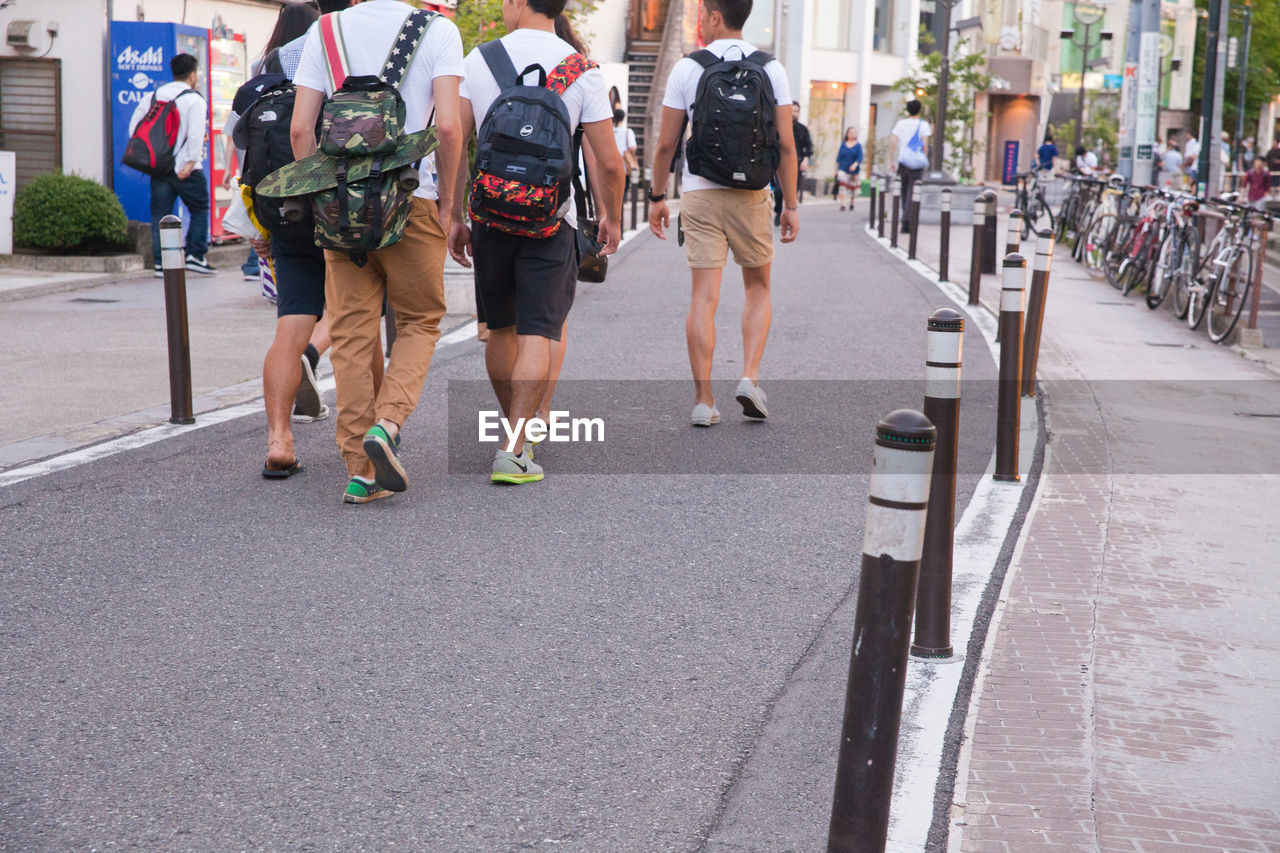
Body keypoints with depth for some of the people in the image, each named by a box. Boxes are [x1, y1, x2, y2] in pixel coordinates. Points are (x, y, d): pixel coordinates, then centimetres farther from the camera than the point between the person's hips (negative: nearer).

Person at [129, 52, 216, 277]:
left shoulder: (151, 98, 11)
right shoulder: (194, 100, -6)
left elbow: (134, 128, 9)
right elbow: (195, 134, -17)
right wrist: (191, 163, -17)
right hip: (185, 170, -5)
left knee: (159, 214, 6)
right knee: (199, 210, 10)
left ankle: (160, 263, 3)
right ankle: (195, 256, 3)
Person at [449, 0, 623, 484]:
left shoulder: (478, 61, 0)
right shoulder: (582, 71, -3)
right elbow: (609, 163, -3)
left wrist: (455, 218, 6)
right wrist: (611, 218, 14)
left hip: (490, 216, 2)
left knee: (501, 328, 18)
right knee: (537, 334, -3)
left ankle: (513, 427, 34)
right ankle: (515, 451, -13)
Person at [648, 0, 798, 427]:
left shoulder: (687, 69, -2)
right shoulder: (771, 69, 1)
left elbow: (666, 144, 0)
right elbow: (786, 144, -1)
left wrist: (657, 197, 11)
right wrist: (790, 205, 5)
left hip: (700, 193, -1)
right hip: (752, 195, 1)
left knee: (704, 297, 0)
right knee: (758, 289, 17)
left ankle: (704, 400, -2)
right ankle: (749, 377, 1)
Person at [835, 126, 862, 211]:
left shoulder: (858, 145, 0)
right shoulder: (843, 144, 6)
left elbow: (860, 158, -7)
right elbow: (838, 157, 10)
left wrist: (855, 165, -25)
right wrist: (836, 169, 6)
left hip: (853, 170, 0)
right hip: (843, 169, 0)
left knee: (852, 187, 10)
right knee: (842, 185, -17)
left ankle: (851, 204, 31)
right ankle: (842, 205, -22)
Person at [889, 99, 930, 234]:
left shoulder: (900, 123, 7)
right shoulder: (923, 125, -1)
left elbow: (893, 142, 2)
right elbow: (925, 144, -8)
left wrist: (891, 160, 5)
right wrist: (925, 160, 1)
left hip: (902, 161, 3)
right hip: (916, 163, -3)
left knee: (904, 191, 14)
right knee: (912, 192, -4)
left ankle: (906, 220, 21)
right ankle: (907, 221, -15)